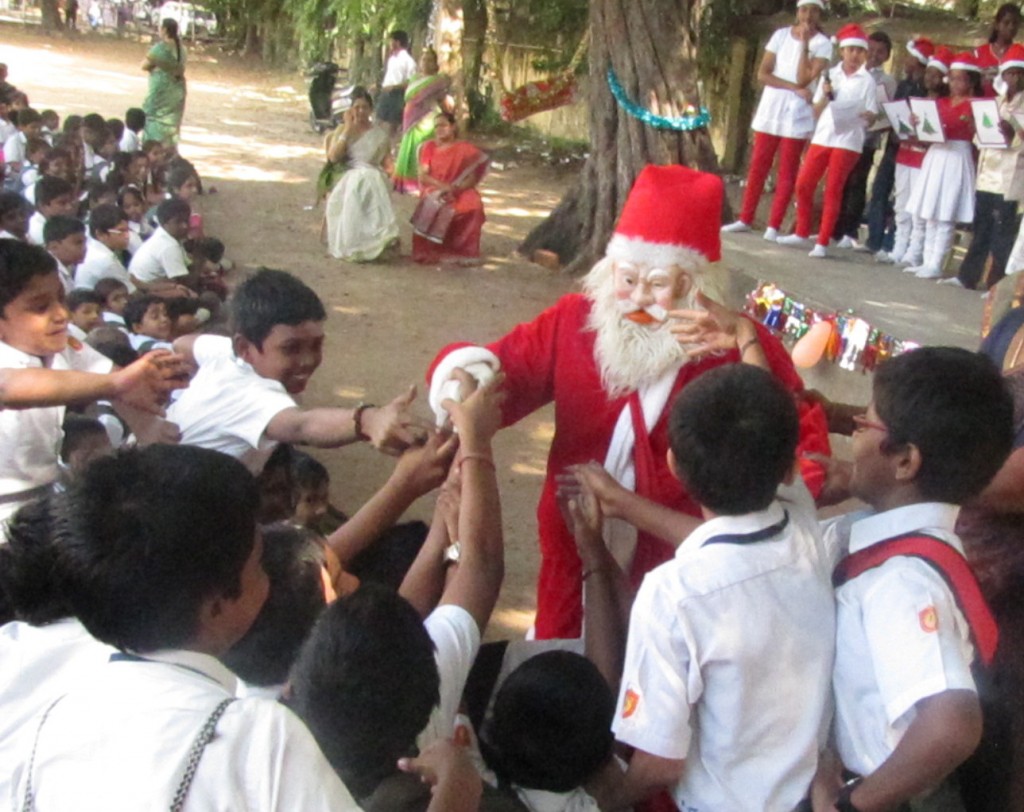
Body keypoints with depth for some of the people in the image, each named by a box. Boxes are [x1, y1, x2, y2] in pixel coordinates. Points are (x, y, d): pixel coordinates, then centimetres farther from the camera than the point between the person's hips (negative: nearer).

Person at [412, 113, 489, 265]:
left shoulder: (466, 148, 6)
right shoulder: (429, 147, 9)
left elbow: (472, 178, -1)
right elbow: (423, 176, 0)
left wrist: (455, 188, -21)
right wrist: (442, 185, -18)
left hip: (460, 191, 0)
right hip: (434, 191, 0)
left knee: (474, 206, -33)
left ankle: (464, 252, -24)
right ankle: (430, 251, -24)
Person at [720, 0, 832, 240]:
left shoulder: (823, 44, -5)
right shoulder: (781, 35, 3)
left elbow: (804, 79, -16)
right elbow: (762, 74, -3)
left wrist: (804, 44, -17)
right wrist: (793, 87, -15)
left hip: (797, 114, -3)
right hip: (770, 109, 3)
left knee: (787, 173, -1)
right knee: (758, 167, 7)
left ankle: (773, 226, 2)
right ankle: (745, 219, 14)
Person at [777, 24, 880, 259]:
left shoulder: (867, 80, 0)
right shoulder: (830, 75, 8)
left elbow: (872, 117, 0)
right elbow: (816, 111, 8)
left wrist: (866, 116, -23)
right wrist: (826, 96, -10)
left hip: (848, 141, -3)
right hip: (822, 137, 4)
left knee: (833, 190, -4)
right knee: (803, 185, 1)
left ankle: (823, 243, 0)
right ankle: (801, 234, 17)